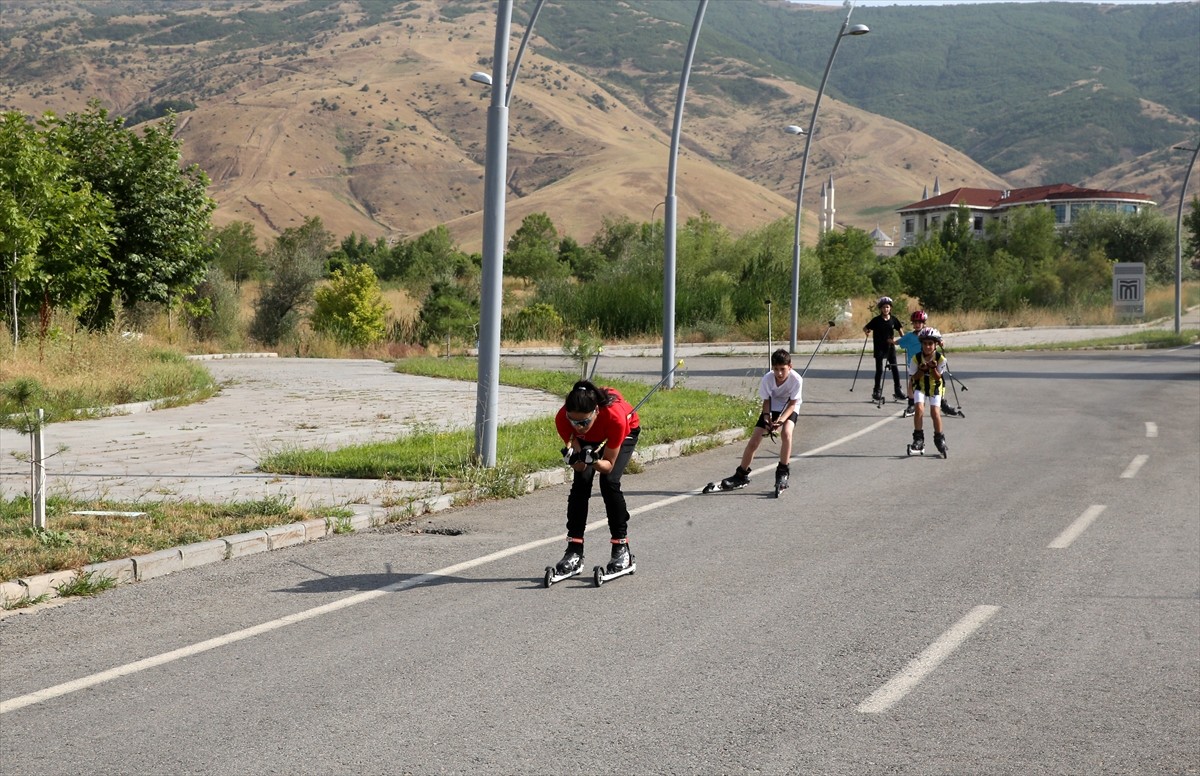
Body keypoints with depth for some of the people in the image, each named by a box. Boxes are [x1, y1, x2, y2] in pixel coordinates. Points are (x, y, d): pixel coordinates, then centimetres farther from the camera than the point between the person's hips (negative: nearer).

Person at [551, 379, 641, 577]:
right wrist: (576, 459, -50)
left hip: (626, 433, -2)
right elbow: (579, 467, -27)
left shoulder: (615, 416, -44)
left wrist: (594, 461, -52)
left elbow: (609, 464, -31)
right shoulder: (562, 419, -36)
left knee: (609, 482, -20)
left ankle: (622, 549, -7)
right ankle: (574, 551, -8)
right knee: (581, 482, -15)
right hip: (589, 439, 3)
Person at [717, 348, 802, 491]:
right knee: (754, 441, -7)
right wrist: (767, 418, -29)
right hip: (771, 408, 2)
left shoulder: (796, 379, -29)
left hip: (789, 409, -2)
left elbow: (792, 403, -23)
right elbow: (766, 401, -11)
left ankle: (783, 472, -17)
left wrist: (781, 420, -38)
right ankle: (741, 475, 10)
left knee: (786, 432, -32)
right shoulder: (767, 379, -25)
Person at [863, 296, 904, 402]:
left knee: (894, 368, 2)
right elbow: (865, 328, -1)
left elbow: (900, 329, 10)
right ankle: (877, 392, 10)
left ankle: (897, 391, 10)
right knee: (879, 369, 1)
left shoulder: (893, 320, 1)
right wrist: (867, 332, -19)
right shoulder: (876, 320, -7)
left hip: (890, 347, 3)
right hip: (879, 348, -3)